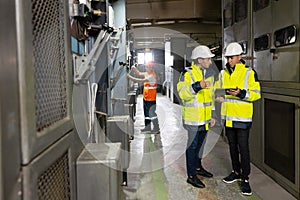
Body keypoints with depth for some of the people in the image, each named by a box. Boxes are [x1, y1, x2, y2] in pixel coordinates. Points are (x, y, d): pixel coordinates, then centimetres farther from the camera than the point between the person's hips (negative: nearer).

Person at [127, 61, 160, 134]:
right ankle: (147, 127, 25)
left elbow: (141, 81, -25)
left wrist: (130, 77, -22)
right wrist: (134, 69, 1)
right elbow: (139, 73, 20)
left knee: (151, 113, -5)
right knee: (146, 113, 15)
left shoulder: (152, 76, -20)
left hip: (151, 99, -10)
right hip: (145, 98, 10)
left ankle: (156, 129, 3)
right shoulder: (147, 73, 9)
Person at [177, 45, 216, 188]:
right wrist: (197, 86, -42)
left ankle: (198, 167, 36)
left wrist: (212, 115, 18)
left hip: (205, 118, 8)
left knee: (200, 143, 19)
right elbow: (182, 93, -27)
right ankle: (191, 175, 10)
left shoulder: (208, 74, 13)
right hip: (193, 118, -8)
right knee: (192, 145, 0)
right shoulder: (187, 74, -13)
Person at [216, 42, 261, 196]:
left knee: (243, 147, -2)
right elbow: (218, 89, 21)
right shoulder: (223, 73, 9)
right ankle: (236, 172, 32)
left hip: (242, 117, -5)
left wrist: (241, 93, -23)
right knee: (232, 146, 16)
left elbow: (256, 94, -9)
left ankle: (245, 179, 10)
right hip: (228, 116, 5)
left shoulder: (249, 73, -7)